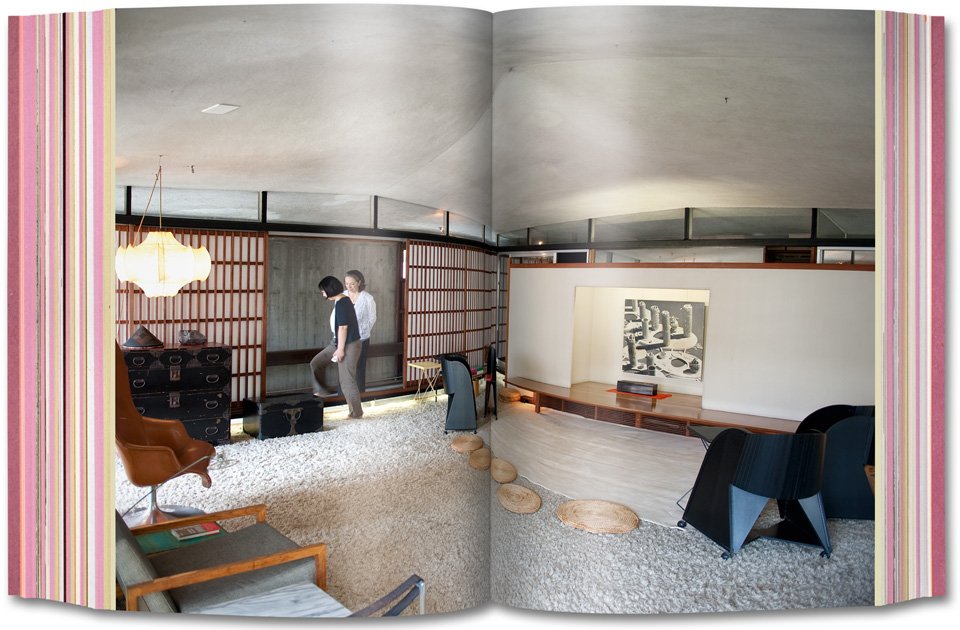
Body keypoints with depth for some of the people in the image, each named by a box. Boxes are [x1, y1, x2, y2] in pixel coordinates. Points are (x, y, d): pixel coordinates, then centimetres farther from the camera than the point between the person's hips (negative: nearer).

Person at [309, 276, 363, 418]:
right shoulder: (341, 301, 11)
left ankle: (356, 412, 9)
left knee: (347, 381, -2)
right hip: (338, 342, 10)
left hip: (348, 345, -10)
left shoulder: (342, 303, -21)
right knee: (316, 363, 12)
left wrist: (340, 349, -21)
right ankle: (322, 390, 26)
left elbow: (343, 327, -24)